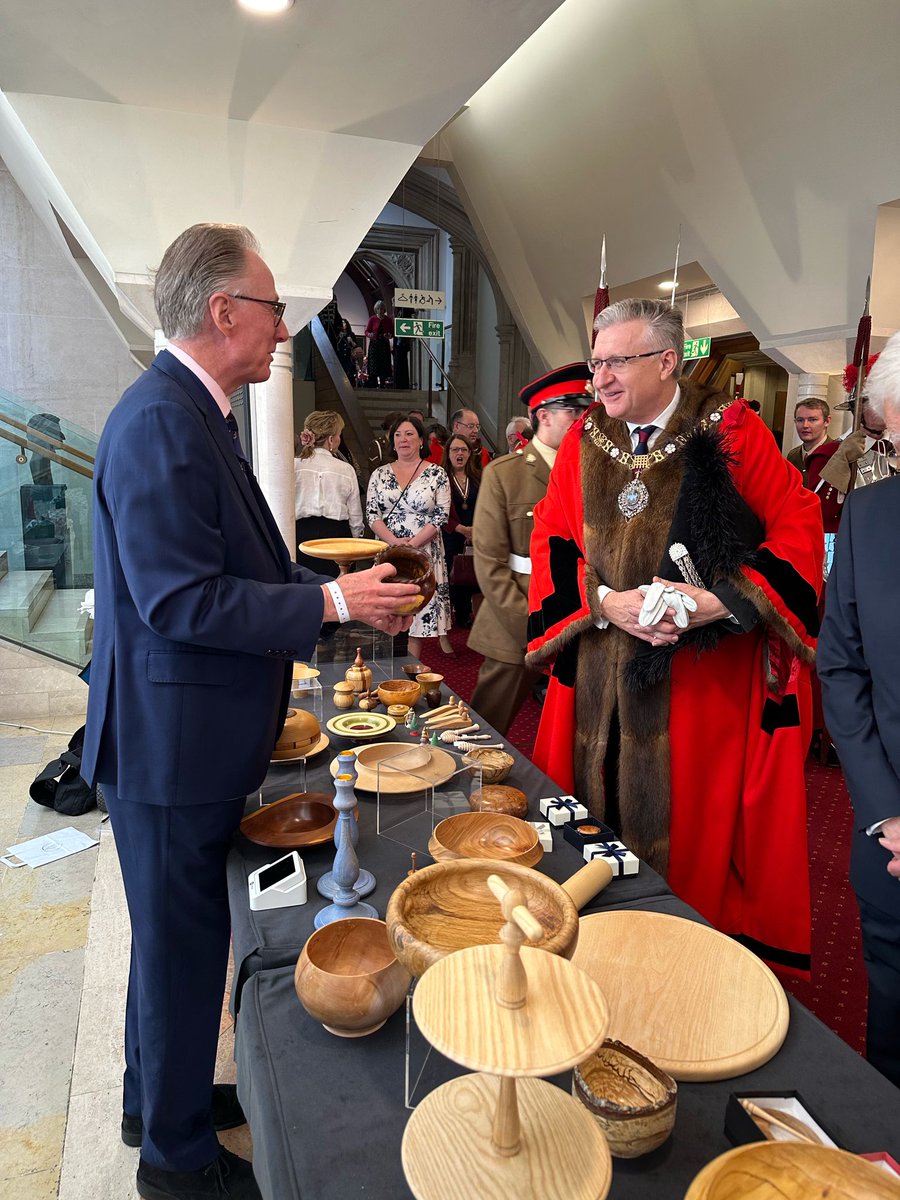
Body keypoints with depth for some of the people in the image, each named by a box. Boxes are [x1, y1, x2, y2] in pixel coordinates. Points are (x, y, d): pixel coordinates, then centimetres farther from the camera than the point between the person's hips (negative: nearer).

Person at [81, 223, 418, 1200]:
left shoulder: (186, 413, 11)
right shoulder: (161, 422, -21)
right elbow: (181, 600, -26)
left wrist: (340, 588, 10)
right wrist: (333, 601, -21)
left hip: (187, 738, 10)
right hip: (169, 742, -10)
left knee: (177, 934, 25)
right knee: (183, 944, 9)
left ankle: (160, 1096, 47)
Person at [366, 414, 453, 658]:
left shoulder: (437, 474, 1)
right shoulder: (380, 474, 9)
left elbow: (441, 516, -6)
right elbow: (371, 514, 2)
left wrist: (413, 543, -15)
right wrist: (394, 541, -14)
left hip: (424, 553, -2)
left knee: (417, 612, -1)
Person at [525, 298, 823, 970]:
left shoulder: (732, 431, -3)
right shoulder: (583, 442, 7)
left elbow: (798, 530, -5)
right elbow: (552, 543, 5)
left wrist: (716, 602, -18)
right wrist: (607, 602, -12)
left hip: (708, 681, -3)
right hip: (602, 678, 3)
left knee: (693, 825, 6)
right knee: (603, 819, 11)